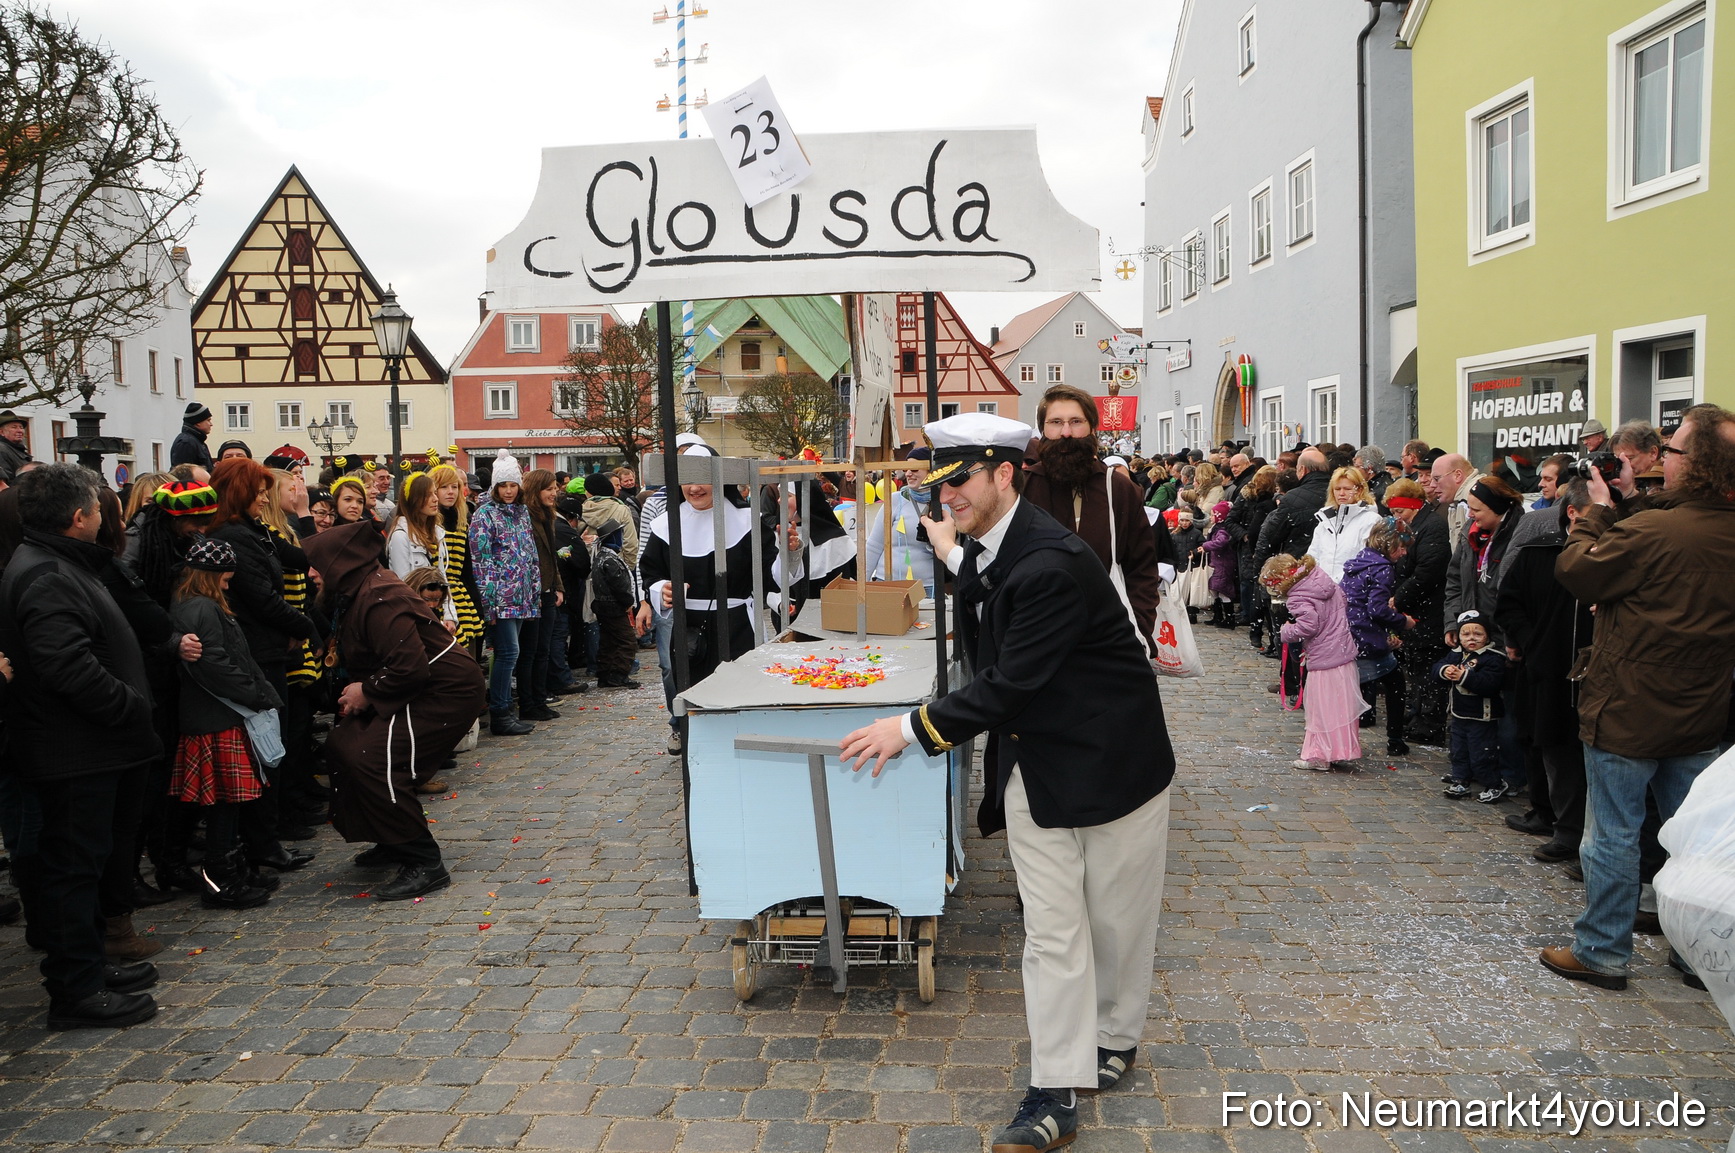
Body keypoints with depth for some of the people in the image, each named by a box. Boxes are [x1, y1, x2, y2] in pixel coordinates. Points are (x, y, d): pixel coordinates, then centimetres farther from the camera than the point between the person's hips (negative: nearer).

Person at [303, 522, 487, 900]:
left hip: (446, 694, -11)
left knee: (372, 760, -21)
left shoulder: (379, 598, -22)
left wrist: (367, 691, -14)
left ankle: (425, 865, -13)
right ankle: (394, 842, 23)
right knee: (341, 746, 11)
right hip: (419, 692, 11)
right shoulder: (358, 592, 10)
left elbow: (410, 667, -28)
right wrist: (360, 691, 2)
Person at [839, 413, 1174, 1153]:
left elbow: (1011, 683, -27)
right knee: (1050, 927, 5)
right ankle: (1057, 1092, 11)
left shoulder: (1053, 563, -27)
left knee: (1116, 917, 13)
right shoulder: (985, 551, 1)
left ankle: (1114, 1037, 36)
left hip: (1109, 760, -6)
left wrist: (912, 729, -22)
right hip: (1032, 765, 7)